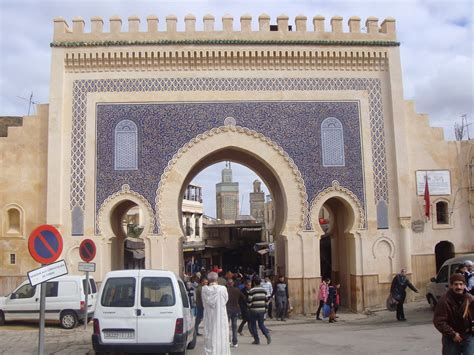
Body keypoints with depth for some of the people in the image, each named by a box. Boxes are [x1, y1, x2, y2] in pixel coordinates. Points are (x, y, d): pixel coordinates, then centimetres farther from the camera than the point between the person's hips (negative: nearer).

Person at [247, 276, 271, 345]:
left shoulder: (251, 291, -13)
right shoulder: (264, 290, 4)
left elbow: (249, 302, -12)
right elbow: (266, 300, 9)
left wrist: (249, 306, 9)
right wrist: (265, 309, 18)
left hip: (253, 310, -4)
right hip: (262, 310, 5)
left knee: (253, 325, 9)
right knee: (261, 324, 14)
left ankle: (257, 340, 10)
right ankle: (267, 334, -11)